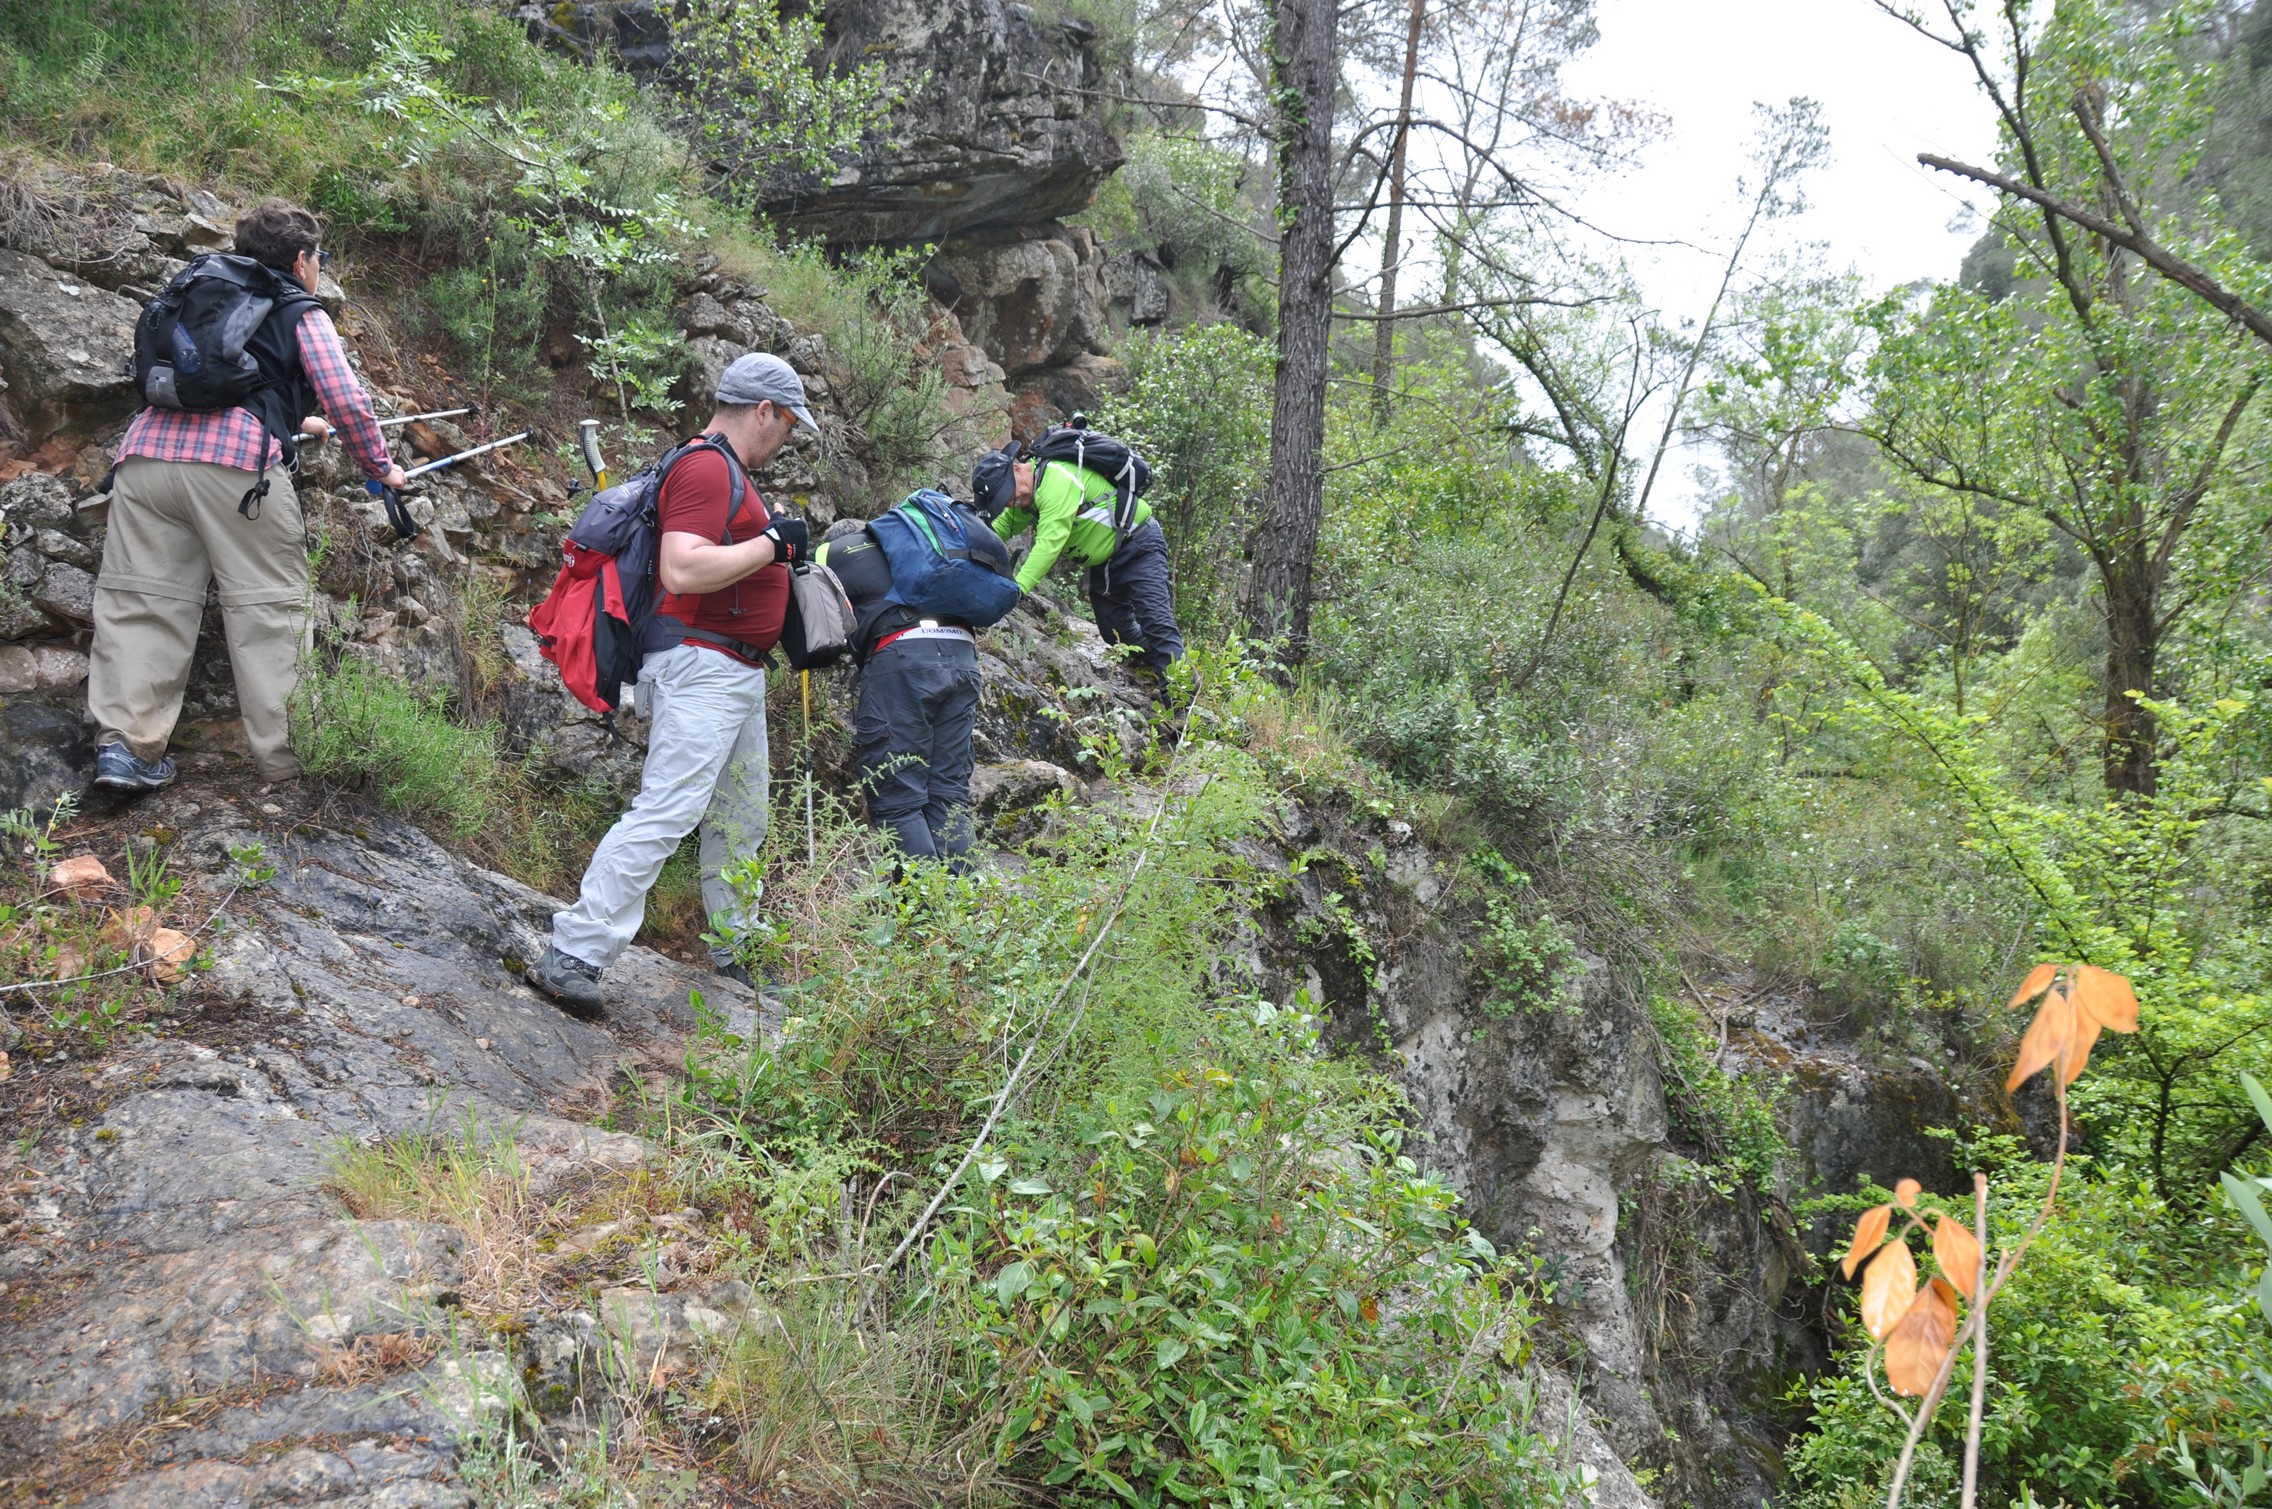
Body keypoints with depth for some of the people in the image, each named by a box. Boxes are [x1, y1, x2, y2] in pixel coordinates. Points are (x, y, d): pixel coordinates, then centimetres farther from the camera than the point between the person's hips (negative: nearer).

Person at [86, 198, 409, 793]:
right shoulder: (301, 313, 12)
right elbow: (346, 399, 3)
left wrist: (294, 419, 59)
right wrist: (380, 466, 19)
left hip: (148, 449, 6)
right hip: (237, 460, -5)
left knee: (143, 596, 4)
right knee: (268, 605, -1)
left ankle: (123, 743, -4)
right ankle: (287, 755, 0)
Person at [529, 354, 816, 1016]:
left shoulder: (727, 471, 21)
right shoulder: (707, 469, -14)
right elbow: (682, 570, -26)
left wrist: (781, 543, 20)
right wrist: (772, 543, -18)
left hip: (737, 674, 11)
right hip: (700, 665, -11)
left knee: (741, 818, 17)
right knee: (665, 813, -16)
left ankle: (734, 951, 30)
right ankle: (571, 956, -15)